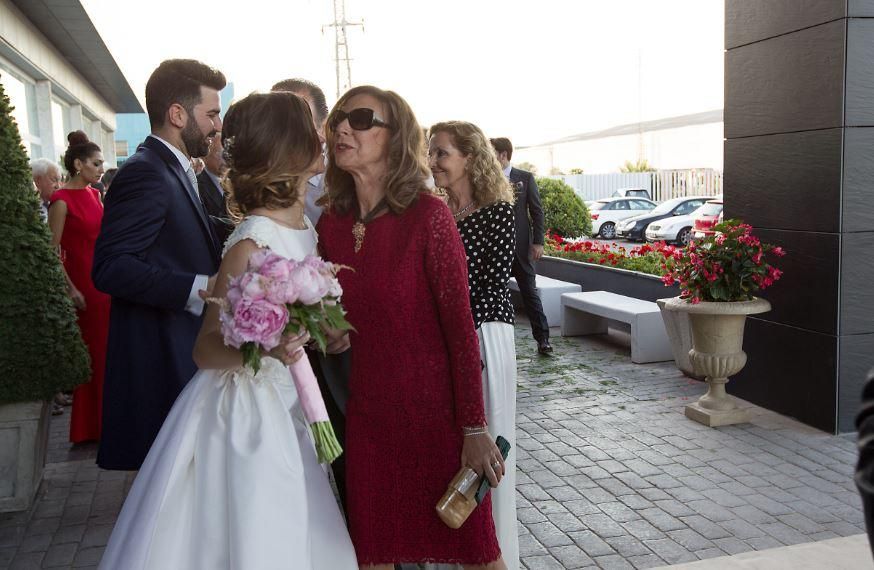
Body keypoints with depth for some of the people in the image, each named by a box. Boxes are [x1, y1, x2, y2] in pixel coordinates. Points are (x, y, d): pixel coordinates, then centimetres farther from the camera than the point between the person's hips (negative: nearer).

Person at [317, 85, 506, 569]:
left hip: (436, 410, -5)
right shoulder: (330, 224, 2)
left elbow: (460, 326, -15)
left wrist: (475, 429, -15)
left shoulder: (427, 215, -14)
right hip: (366, 413, 5)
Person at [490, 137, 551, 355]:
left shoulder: (525, 178, 0)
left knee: (530, 293, 3)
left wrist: (538, 242, -7)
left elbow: (537, 212, 0)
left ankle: (542, 339, 8)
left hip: (520, 246, -2)